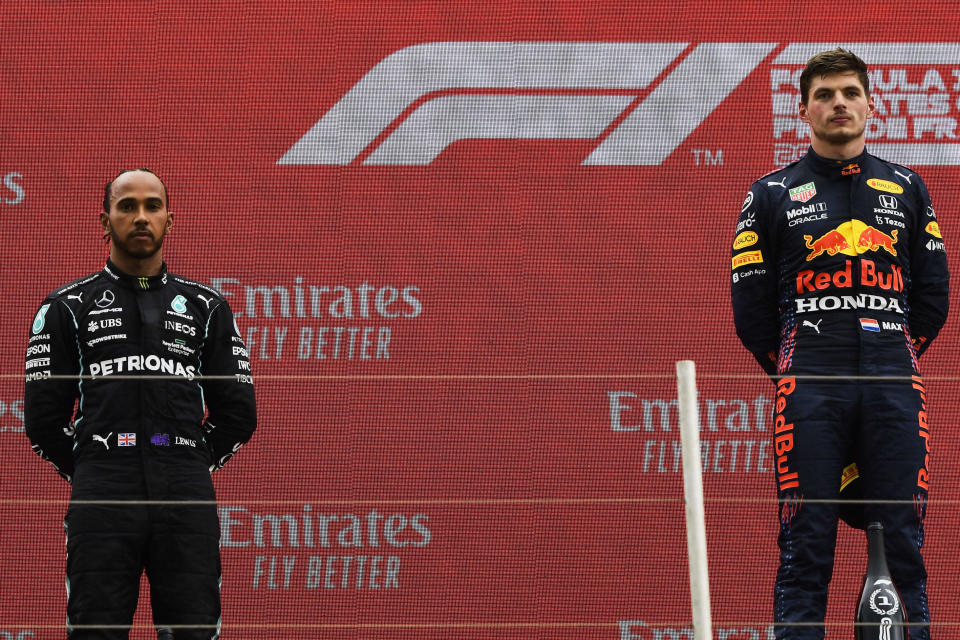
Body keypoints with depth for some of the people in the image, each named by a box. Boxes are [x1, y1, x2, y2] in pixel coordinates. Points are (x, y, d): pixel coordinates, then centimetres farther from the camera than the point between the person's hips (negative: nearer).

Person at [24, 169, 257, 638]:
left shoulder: (206, 308, 16)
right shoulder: (68, 307, 12)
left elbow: (237, 414, 16)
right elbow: (43, 418, 9)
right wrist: (91, 477, 10)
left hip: (186, 501, 1)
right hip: (103, 506, -1)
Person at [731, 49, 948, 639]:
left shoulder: (907, 190, 17)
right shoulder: (772, 196, 10)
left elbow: (934, 295, 18)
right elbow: (751, 307, 9)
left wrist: (891, 360, 11)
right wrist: (797, 370, 7)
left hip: (894, 387, 2)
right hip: (810, 392, -2)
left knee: (904, 545, -1)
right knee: (806, 547, -6)